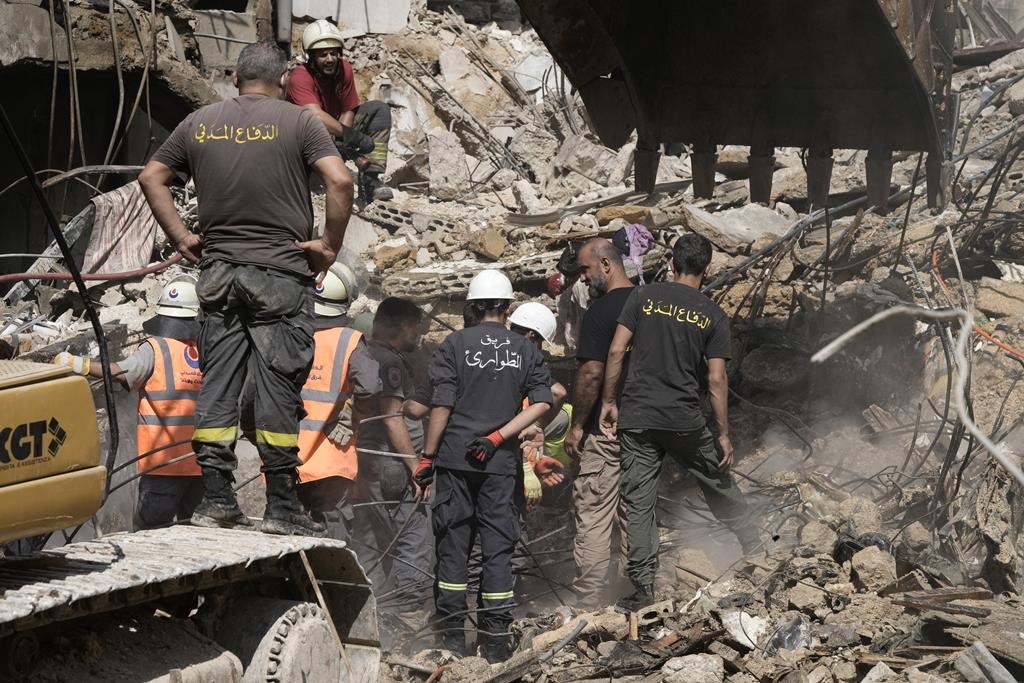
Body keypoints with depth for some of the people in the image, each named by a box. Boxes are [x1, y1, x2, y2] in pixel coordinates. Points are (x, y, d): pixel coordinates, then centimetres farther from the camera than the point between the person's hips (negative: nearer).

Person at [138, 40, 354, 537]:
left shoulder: (200, 123, 9)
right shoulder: (297, 122, -3)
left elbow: (151, 178, 12)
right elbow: (340, 182, -14)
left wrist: (180, 237, 12)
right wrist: (330, 245, -5)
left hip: (217, 270, 4)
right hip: (281, 273, -3)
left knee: (216, 384, 7)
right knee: (278, 385, -1)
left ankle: (215, 499, 7)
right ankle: (281, 505, 1)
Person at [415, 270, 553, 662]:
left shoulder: (455, 345, -1)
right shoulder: (526, 350, 5)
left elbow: (442, 405, -6)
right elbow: (542, 402, -4)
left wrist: (427, 457, -1)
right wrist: (498, 437, -5)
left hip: (455, 458, -1)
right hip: (502, 463, 1)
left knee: (453, 543, 6)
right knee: (498, 547, 6)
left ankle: (452, 634, 8)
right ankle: (496, 639, 7)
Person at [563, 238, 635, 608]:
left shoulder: (600, 310, -13)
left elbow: (591, 373, -18)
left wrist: (576, 426, -10)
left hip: (604, 431, -7)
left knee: (593, 517, -3)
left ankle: (589, 604, -4)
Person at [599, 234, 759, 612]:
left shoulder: (644, 296, 1)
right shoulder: (713, 316, 1)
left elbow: (616, 350, -3)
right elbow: (717, 379, -1)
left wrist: (609, 402, 5)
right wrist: (723, 434, 5)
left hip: (636, 417, 0)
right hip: (685, 420, 0)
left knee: (638, 502, 3)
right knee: (719, 482, 19)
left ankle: (644, 585, 1)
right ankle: (754, 549, 29)